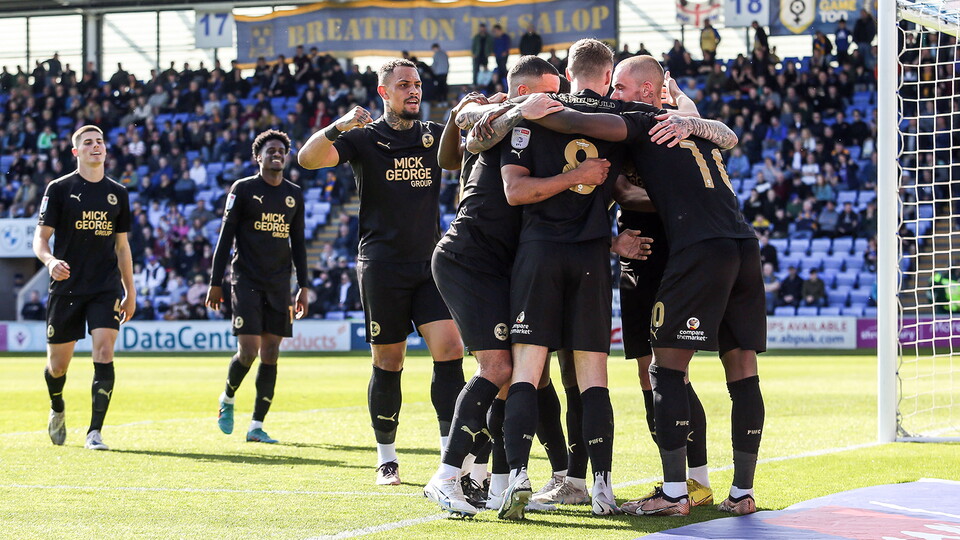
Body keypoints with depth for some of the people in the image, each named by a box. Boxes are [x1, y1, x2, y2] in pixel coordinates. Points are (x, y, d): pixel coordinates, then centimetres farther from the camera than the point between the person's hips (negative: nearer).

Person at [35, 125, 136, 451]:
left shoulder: (117, 193, 10)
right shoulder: (59, 189, 0)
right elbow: (40, 237, -2)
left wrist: (130, 293, 16)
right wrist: (50, 260, -24)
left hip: (106, 289, 2)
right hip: (66, 288, -2)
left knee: (104, 353, -16)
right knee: (58, 363, 5)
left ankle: (95, 432, -13)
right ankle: (57, 410, 38)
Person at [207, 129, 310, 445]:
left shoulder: (294, 194, 13)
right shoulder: (243, 189, 0)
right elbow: (225, 237, -1)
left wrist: (303, 286, 12)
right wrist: (216, 282, -5)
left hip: (279, 285, 4)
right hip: (246, 280, -4)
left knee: (270, 355, 0)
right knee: (248, 351, -11)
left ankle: (256, 426, 4)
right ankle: (228, 398, 19)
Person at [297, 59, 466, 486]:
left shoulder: (434, 135, 12)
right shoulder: (364, 138, 2)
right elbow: (308, 158, -11)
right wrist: (337, 128, -30)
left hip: (430, 264, 3)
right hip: (382, 266, -2)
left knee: (449, 351, -11)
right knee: (388, 365, 3)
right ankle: (387, 459, 16)